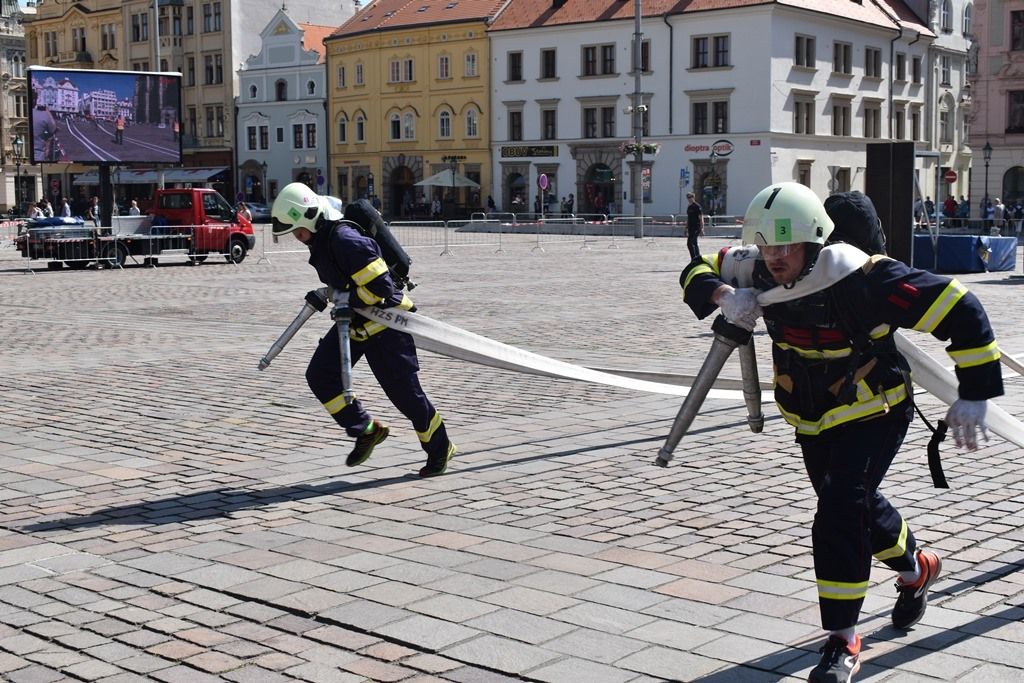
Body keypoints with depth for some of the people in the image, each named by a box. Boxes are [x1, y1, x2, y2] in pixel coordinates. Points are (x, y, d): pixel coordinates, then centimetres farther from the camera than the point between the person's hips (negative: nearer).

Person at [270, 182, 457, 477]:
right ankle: (367, 430, 11)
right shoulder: (322, 238, 3)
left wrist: (349, 302, -19)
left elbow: (379, 285, -30)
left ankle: (440, 448, 18)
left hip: (385, 323, -10)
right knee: (320, 375, 0)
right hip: (354, 321, 10)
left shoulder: (344, 239, -28)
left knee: (403, 390, -1)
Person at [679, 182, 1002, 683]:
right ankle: (916, 568, 53)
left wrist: (974, 393, -28)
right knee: (857, 504, 23)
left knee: (839, 514, -19)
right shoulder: (757, 271, -15)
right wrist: (722, 294, -24)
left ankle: (842, 641, -6)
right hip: (811, 417, 7)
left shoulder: (861, 278, -32)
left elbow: (958, 309, -29)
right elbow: (698, 271, 0)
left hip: (874, 412, -6)